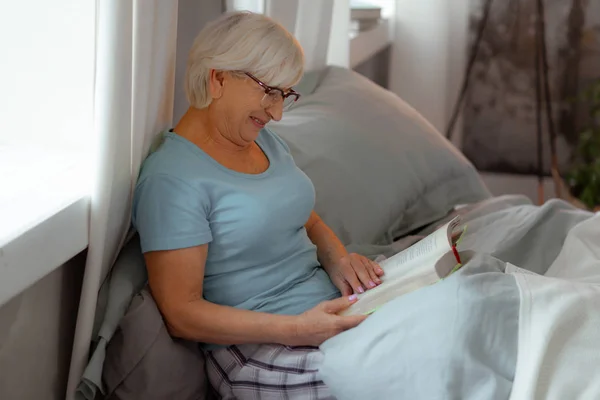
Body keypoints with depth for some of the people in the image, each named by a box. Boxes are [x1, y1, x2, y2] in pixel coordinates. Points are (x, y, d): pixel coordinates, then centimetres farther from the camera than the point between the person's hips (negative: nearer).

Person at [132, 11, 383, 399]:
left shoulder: (267, 140, 13)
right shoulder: (171, 178, -14)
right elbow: (181, 313, -15)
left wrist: (338, 258, -1)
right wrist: (295, 329, -24)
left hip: (334, 305, 9)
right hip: (260, 347, -9)